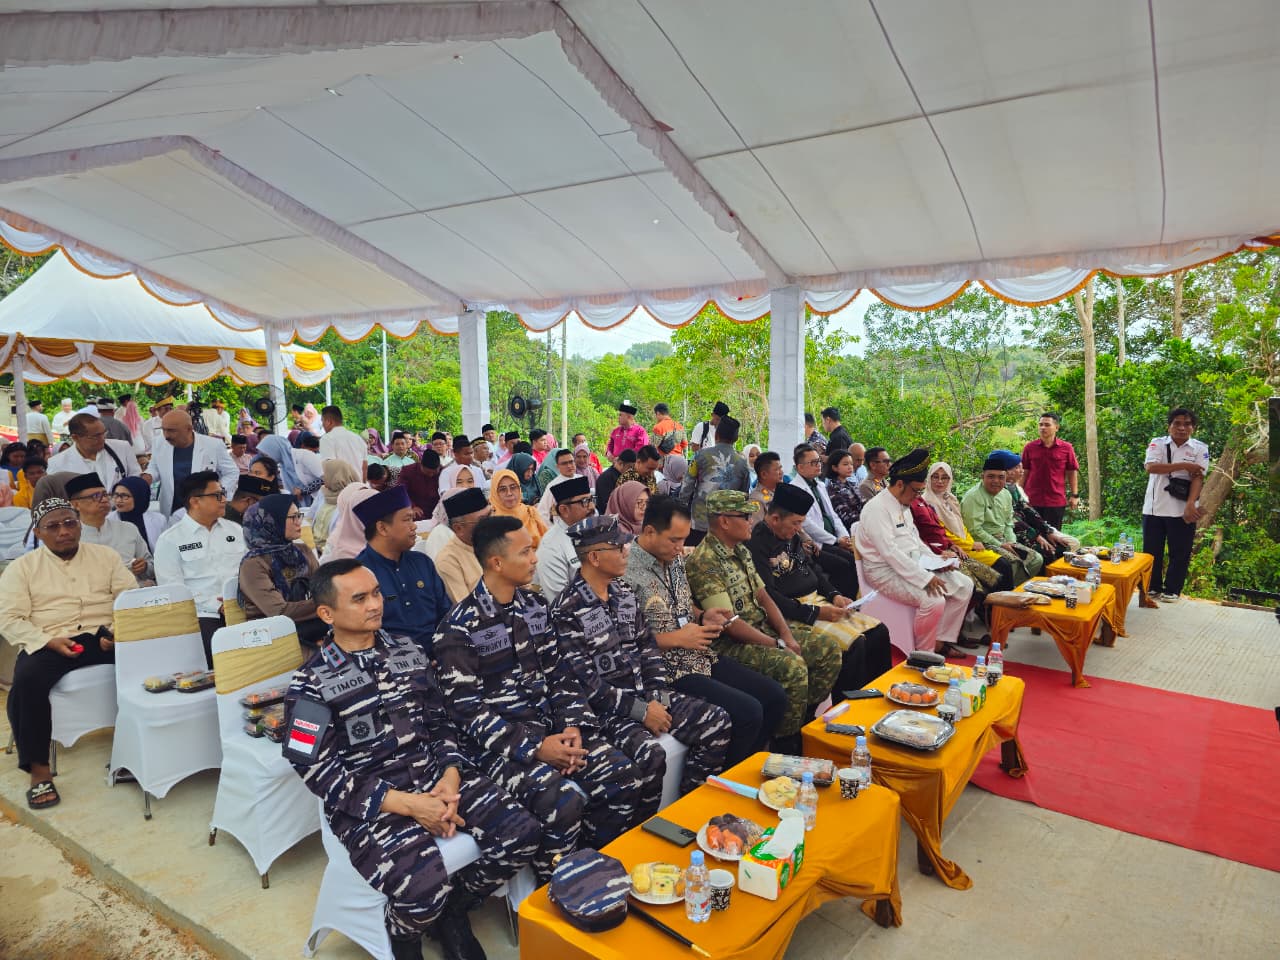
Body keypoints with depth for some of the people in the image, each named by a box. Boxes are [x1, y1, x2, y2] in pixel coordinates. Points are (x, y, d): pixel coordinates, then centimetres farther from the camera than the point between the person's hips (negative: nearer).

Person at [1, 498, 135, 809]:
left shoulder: (106, 556, 13)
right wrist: (51, 641, -16)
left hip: (103, 638, 1)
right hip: (49, 644, 0)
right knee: (27, 681, -33)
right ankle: (39, 769, -20)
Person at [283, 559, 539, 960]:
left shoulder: (408, 651, 10)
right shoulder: (311, 683, -4)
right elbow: (319, 772, -10)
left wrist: (450, 778, -9)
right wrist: (406, 804, -18)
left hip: (433, 775, 5)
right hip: (368, 800, -5)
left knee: (520, 833, -13)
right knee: (424, 889, -29)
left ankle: (451, 911, 14)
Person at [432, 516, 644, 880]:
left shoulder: (536, 607, 9)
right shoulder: (459, 628, -12)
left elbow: (558, 675, 11)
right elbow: (467, 710, -14)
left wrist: (573, 728, -6)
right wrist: (535, 748, -20)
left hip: (549, 729, 6)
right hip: (497, 744, -6)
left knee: (622, 775, -12)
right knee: (564, 799, -29)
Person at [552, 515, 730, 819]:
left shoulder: (623, 592, 10)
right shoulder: (567, 610, -15)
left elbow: (648, 647, 12)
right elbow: (584, 680, -18)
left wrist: (657, 696, -2)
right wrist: (640, 711, -17)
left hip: (643, 694, 8)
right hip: (605, 707, -7)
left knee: (717, 722, -4)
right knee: (650, 754, -31)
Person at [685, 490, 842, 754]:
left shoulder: (741, 551, 11)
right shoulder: (703, 562, -20)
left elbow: (763, 596, 13)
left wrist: (787, 635, -3)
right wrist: (778, 644, -18)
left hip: (763, 630, 10)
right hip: (730, 644, -10)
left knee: (829, 648, 2)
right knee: (792, 665, -30)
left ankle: (805, 721, 12)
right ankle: (787, 747, -11)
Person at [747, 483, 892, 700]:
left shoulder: (792, 536, 12)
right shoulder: (757, 544, -17)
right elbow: (768, 597, -22)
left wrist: (834, 595, 5)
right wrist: (815, 613, -21)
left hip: (818, 601, 10)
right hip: (793, 613, -10)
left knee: (878, 632, 1)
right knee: (853, 643, -24)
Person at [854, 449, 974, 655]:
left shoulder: (904, 505, 14)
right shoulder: (876, 508, -18)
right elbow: (890, 552, -24)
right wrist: (925, 578, -25)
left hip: (913, 564, 10)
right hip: (886, 571, -10)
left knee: (964, 586, 3)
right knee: (934, 600, -29)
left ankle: (941, 642, 8)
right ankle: (924, 653, -6)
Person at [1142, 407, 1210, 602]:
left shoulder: (1200, 448, 2)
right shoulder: (1157, 443, 3)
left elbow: (1198, 478, -7)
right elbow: (1151, 467, -14)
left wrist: (1191, 504, -20)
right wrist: (1183, 465, -17)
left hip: (1182, 511, 0)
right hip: (1154, 508, 1)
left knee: (1180, 553, 6)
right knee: (1151, 551, 8)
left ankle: (1172, 590, 19)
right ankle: (1152, 587, 23)